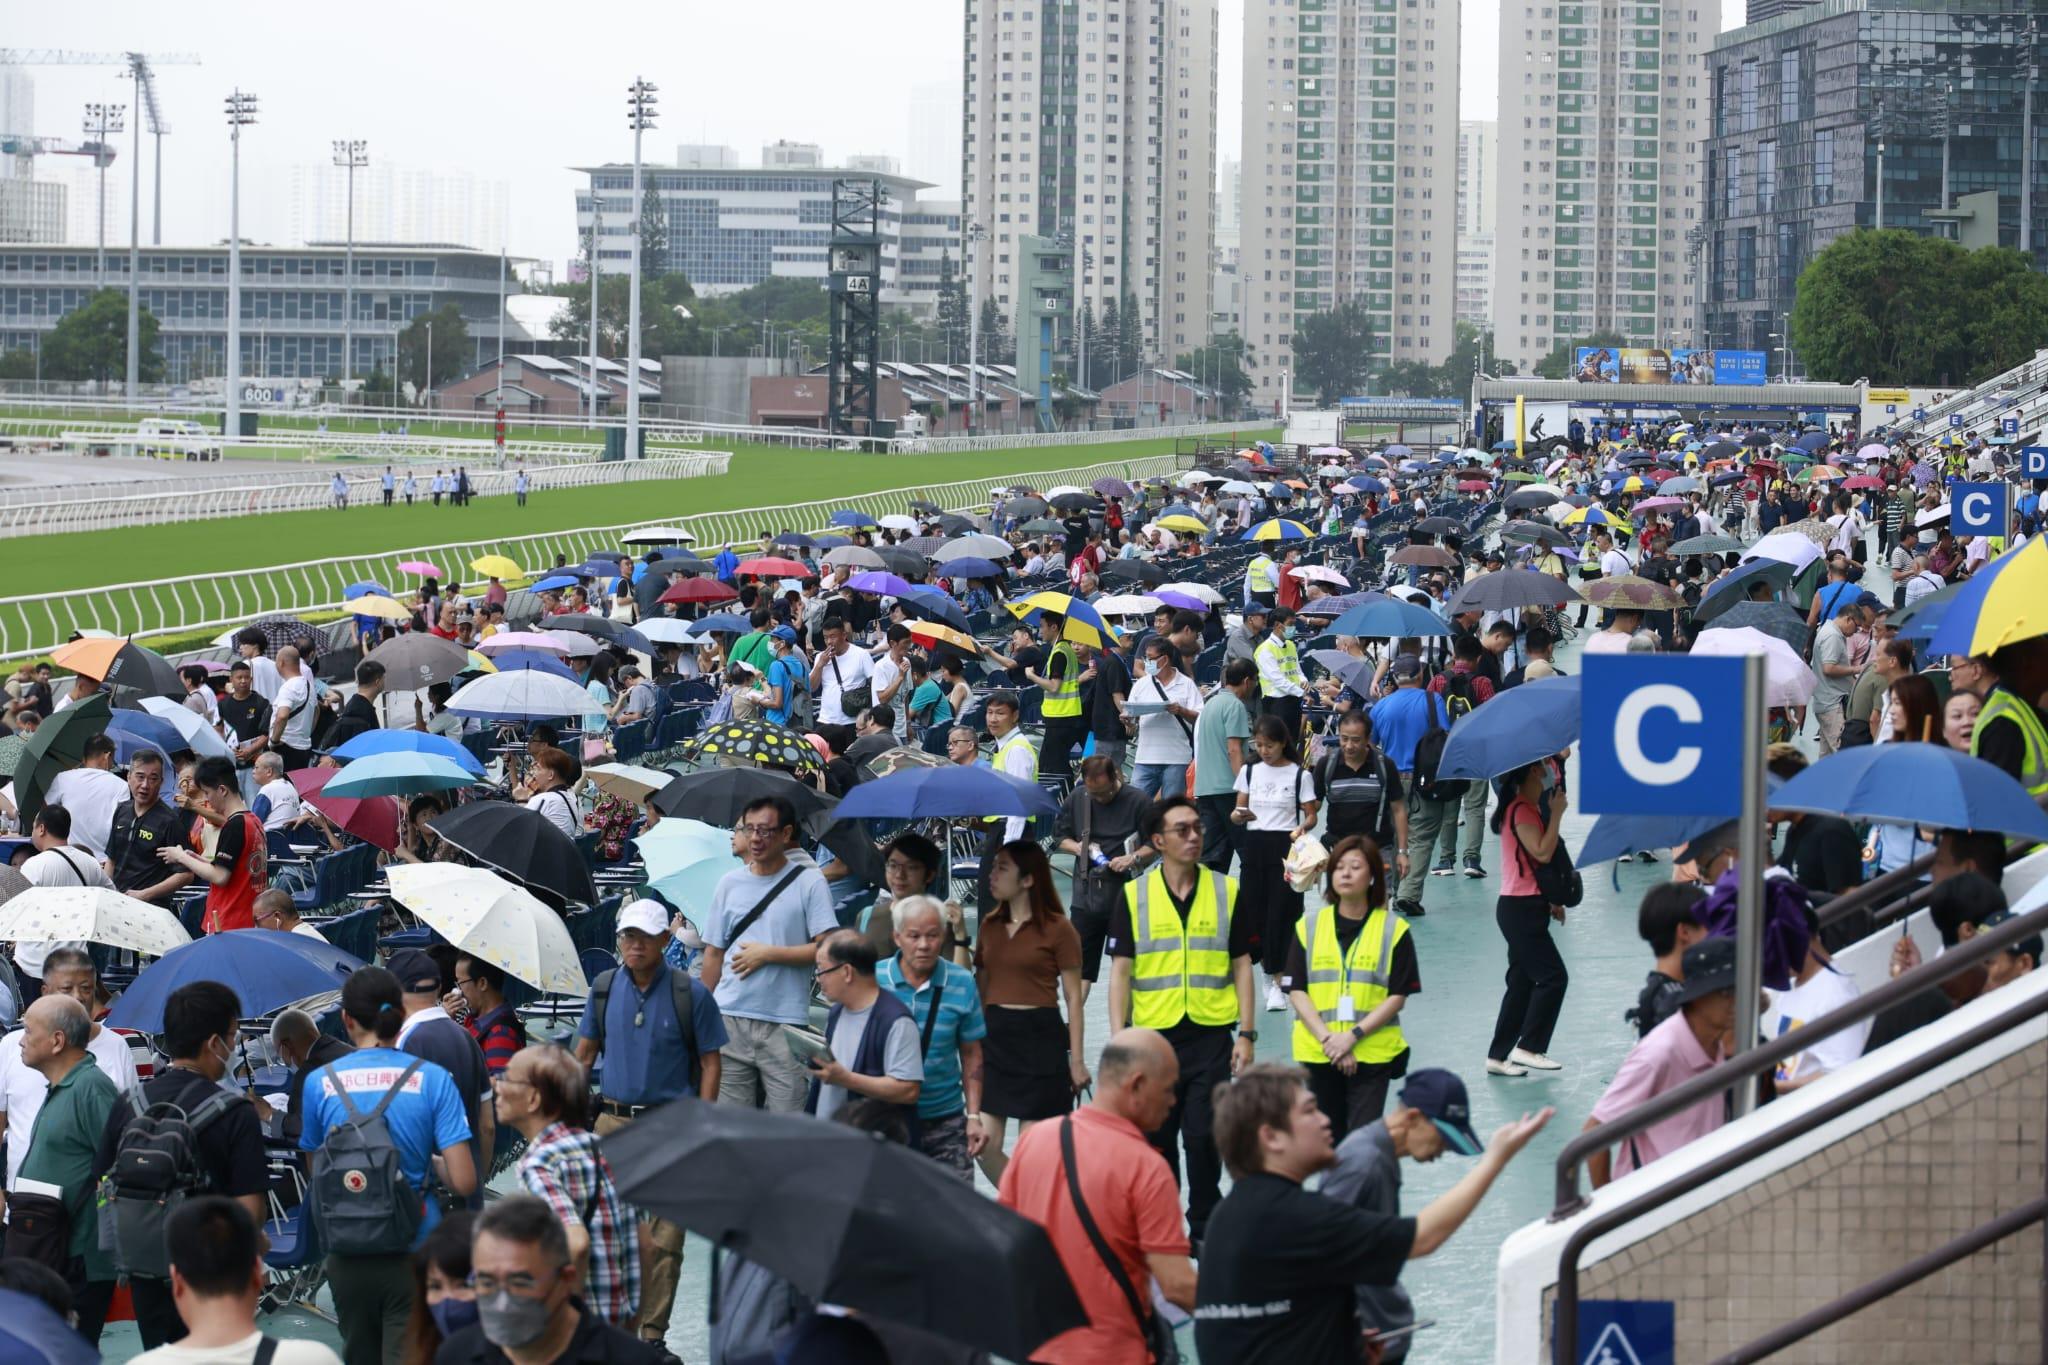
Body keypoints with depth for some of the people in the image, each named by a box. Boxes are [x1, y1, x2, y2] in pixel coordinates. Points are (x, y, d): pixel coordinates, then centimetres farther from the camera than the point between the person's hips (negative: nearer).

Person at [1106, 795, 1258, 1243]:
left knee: (1205, 1138, -3)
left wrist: (1247, 1033, 0)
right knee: (1156, 1140, 7)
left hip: (1211, 1036, 0)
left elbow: (1241, 965, 6)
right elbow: (1121, 970, 2)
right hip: (1154, 1036, 0)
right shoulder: (1134, 896, 2)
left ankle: (1204, 1228, 11)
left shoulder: (1226, 891, 4)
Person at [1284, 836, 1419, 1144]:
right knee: (1328, 1137, 10)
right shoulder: (1309, 926, 5)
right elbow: (1296, 991, 1)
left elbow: (1398, 995, -4)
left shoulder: (1394, 929, -1)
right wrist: (1327, 1038, -12)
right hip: (1318, 1052, 2)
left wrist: (1353, 1035, -14)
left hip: (1373, 1052, -2)